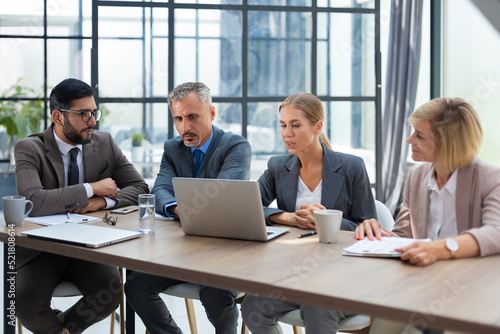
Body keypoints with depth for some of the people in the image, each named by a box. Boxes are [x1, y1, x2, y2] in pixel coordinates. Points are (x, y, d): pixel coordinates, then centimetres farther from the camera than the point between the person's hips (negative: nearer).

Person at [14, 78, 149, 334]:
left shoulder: (105, 143, 5)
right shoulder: (29, 149, -8)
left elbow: (139, 188, 5)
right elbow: (32, 201, -25)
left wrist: (102, 201, -14)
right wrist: (92, 189, -20)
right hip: (40, 249, -2)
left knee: (111, 292, -26)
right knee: (26, 304, -28)